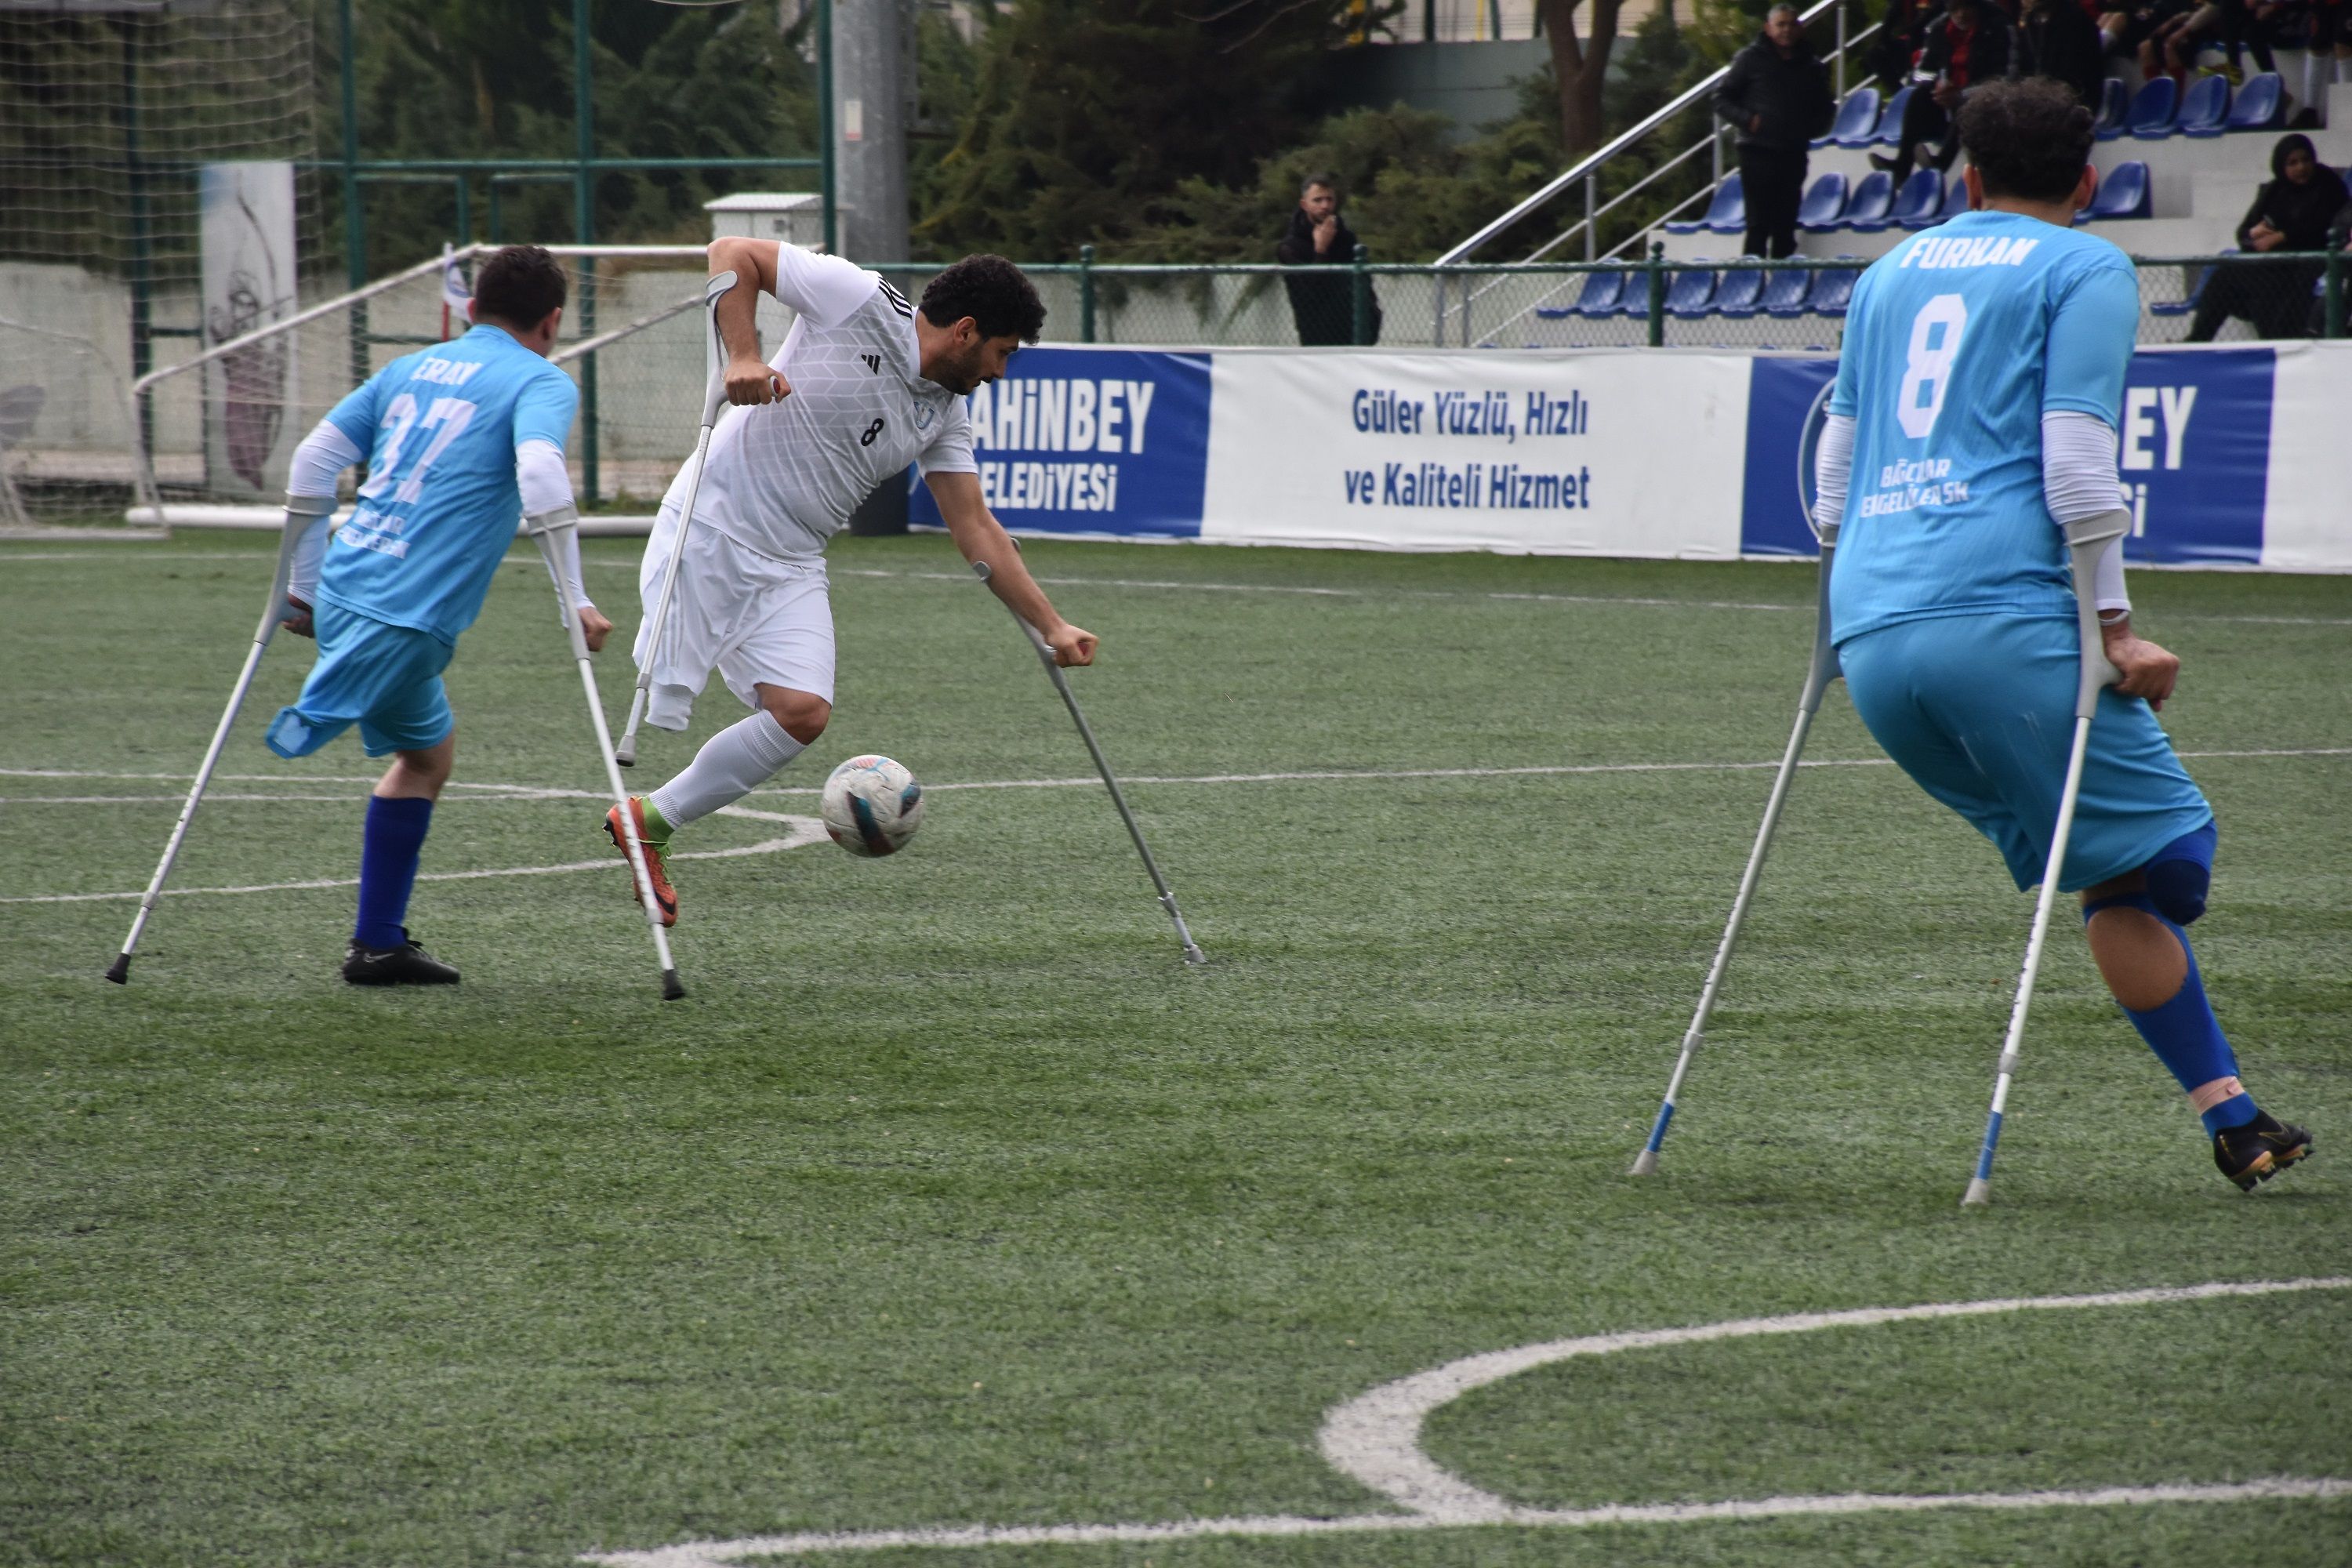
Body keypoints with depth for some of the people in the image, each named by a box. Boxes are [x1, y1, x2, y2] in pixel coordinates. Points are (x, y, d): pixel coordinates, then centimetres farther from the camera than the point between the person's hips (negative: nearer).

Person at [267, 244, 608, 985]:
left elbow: (313, 461, 15)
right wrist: (574, 600, -14)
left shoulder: (412, 369, 19)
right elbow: (539, 475, -19)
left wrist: (305, 586, 22)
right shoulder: (542, 383, 1)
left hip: (345, 589, 7)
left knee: (429, 750, 21)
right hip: (407, 617, -7)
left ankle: (380, 943, 18)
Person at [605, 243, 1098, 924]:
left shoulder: (944, 415, 9)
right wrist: (741, 356, -22)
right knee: (654, 700, -12)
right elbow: (733, 254, -9)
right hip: (712, 529, -6)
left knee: (802, 713, -10)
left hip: (789, 567, 6)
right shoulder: (860, 300, -10)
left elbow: (975, 529, 12)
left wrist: (1052, 627, 7)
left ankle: (652, 823, 5)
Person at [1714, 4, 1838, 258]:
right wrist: (1747, 120, -12)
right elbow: (1722, 100, 3)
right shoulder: (1751, 59, 2)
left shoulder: (1811, 65, 12)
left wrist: (1811, 128, 4)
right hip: (1758, 151, -4)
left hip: (1793, 154, 4)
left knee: (1786, 226, 5)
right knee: (1759, 224, -7)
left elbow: (1825, 107, 23)